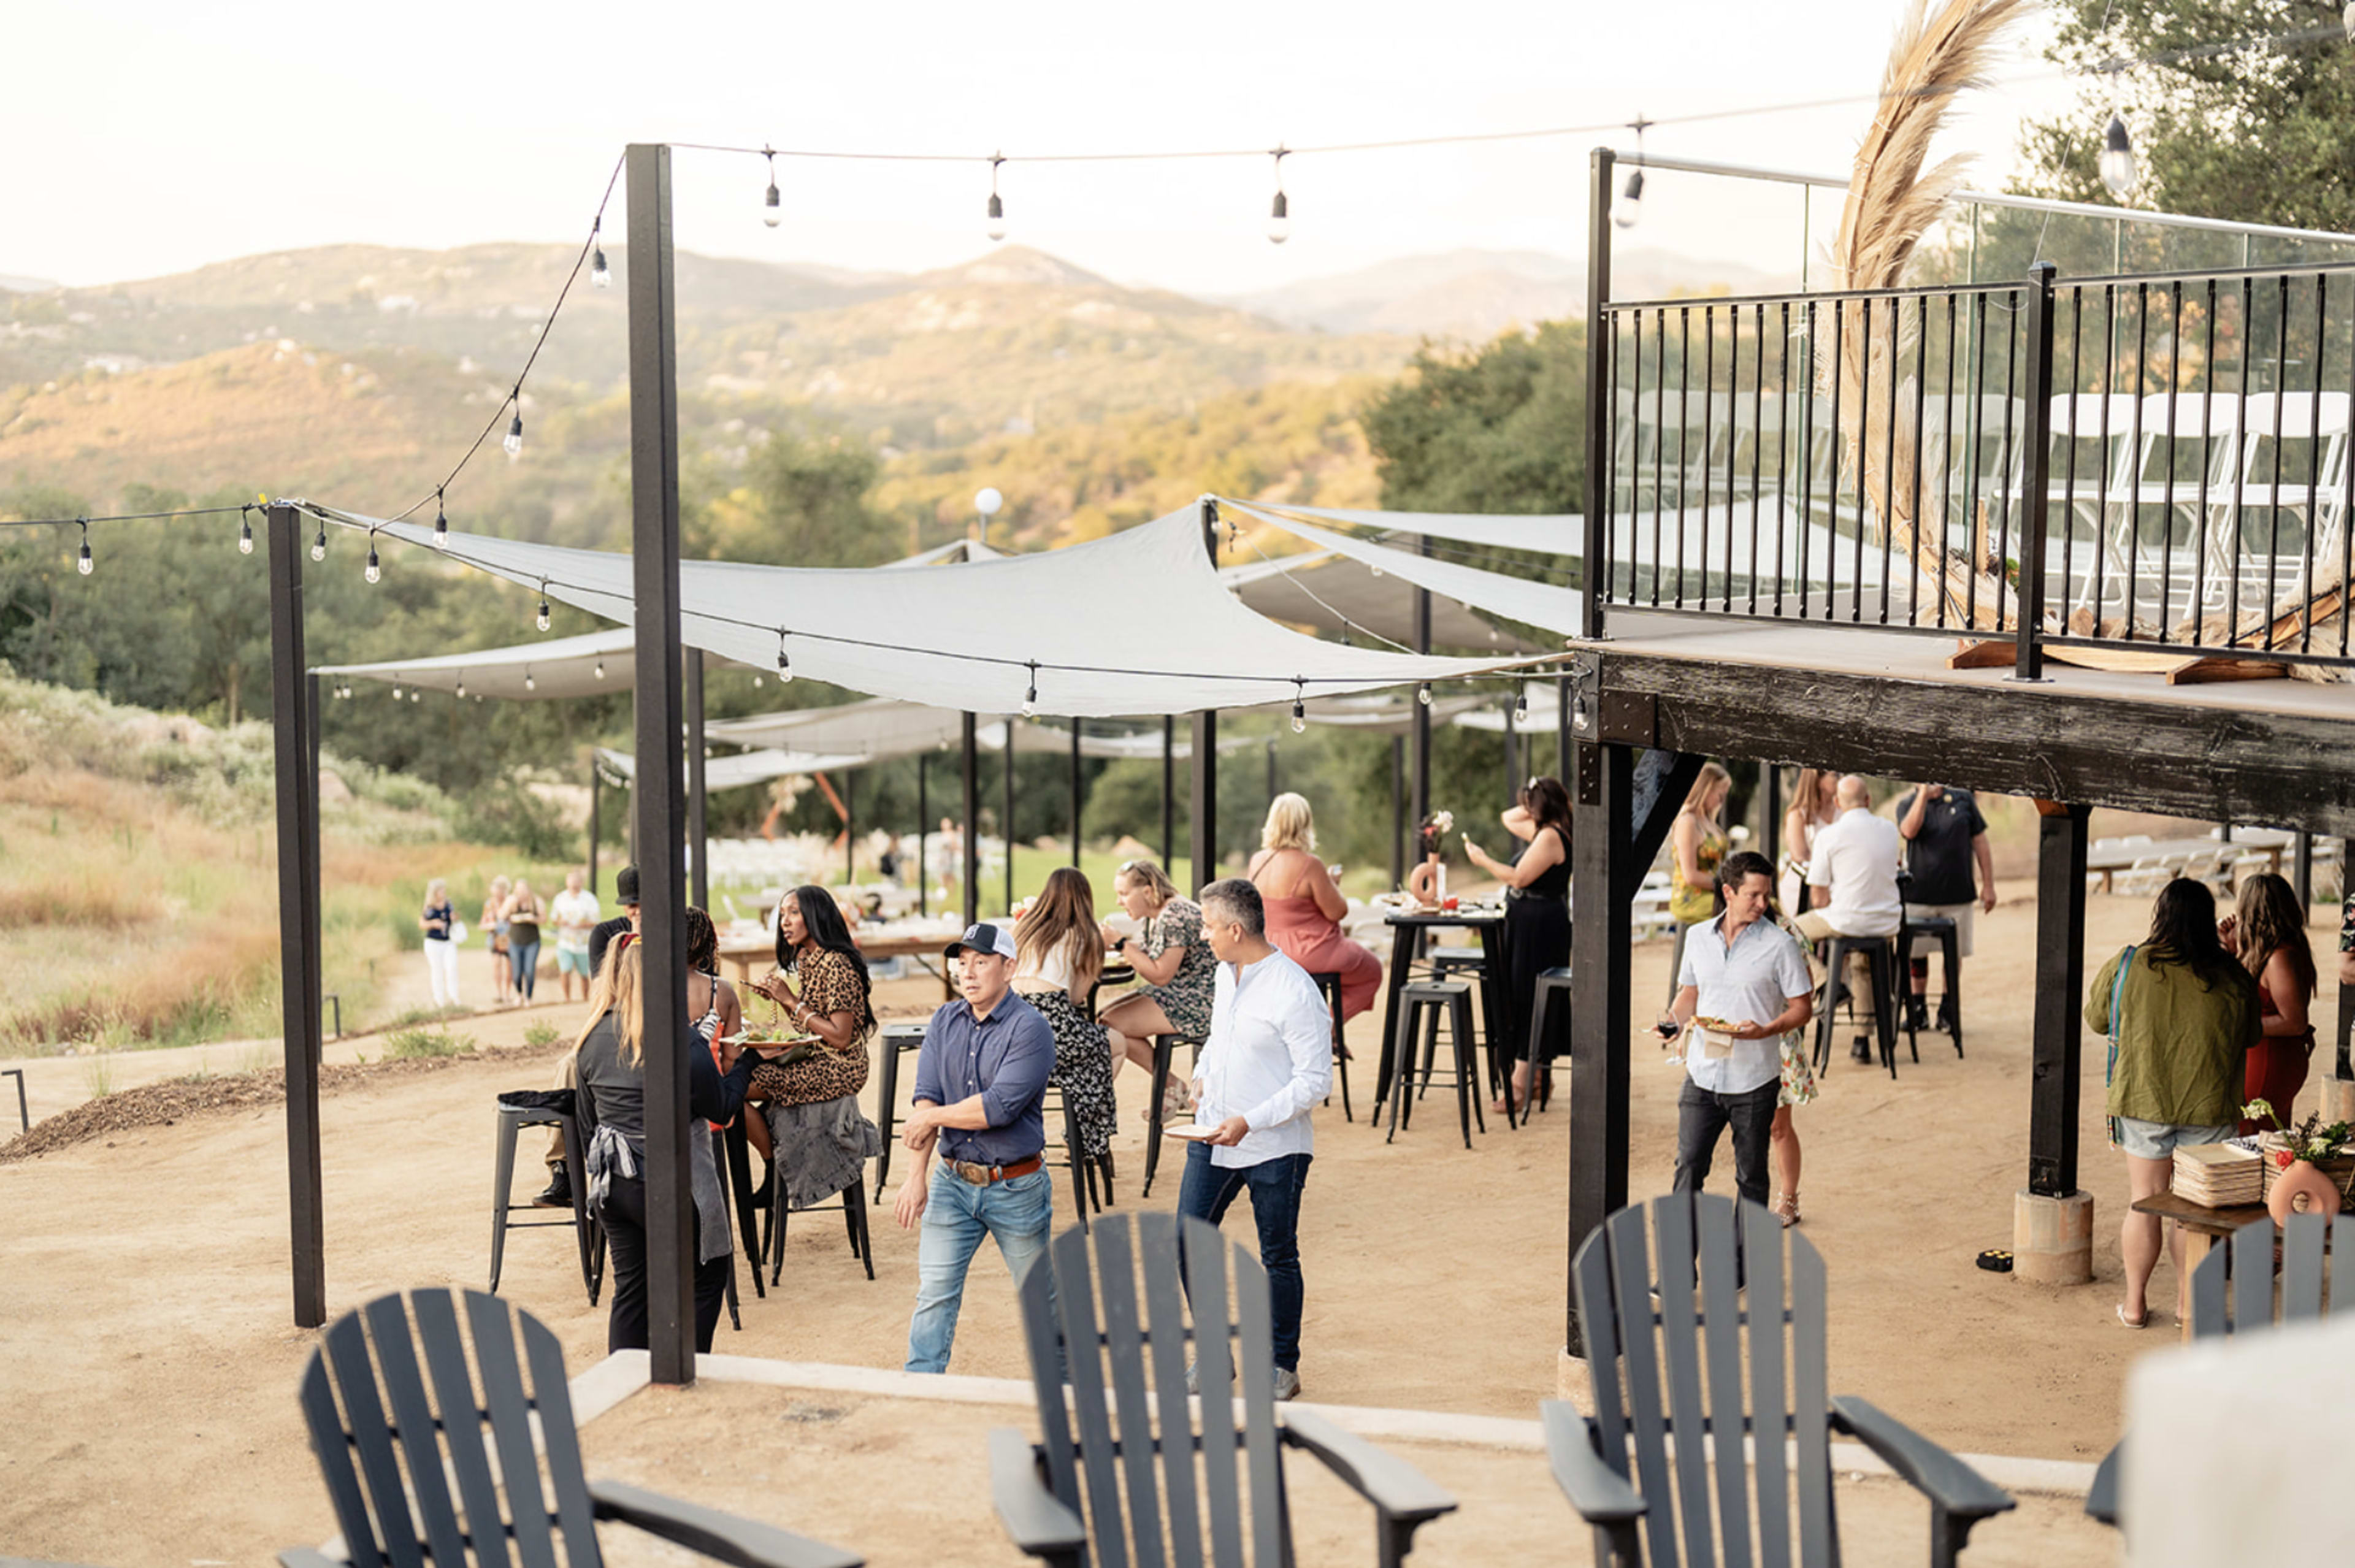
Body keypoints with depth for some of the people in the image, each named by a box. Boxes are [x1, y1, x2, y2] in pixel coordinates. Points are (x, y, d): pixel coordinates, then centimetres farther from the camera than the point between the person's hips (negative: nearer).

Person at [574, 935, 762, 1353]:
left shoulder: (592, 1038, 3)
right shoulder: (681, 1041, -17)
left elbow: (588, 1120, 12)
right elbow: (721, 1108, -7)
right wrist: (746, 1060, 8)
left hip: (611, 1185, 6)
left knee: (630, 1289, 14)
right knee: (705, 1279, 9)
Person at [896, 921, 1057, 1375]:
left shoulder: (1030, 1029, -13)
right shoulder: (944, 1022, 5)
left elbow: (999, 1107, -21)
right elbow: (926, 1099, -3)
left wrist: (933, 1117, -10)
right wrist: (917, 1176, -11)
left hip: (1017, 1187, -4)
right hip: (952, 1180, 4)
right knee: (935, 1293, 0)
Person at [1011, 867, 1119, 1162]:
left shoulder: (1026, 930, 17)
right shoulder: (1083, 938, 5)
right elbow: (1077, 997, 6)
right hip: (1054, 1030, -5)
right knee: (1114, 1043, 24)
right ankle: (1093, 1138, 27)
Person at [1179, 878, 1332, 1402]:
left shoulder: (1295, 992, -19)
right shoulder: (1225, 973, 5)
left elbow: (1315, 1081, -18)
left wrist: (1249, 1121, -23)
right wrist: (1203, 1074, 8)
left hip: (1274, 1148, -7)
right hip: (1212, 1137, 7)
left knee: (1279, 1259, 7)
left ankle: (1283, 1367, 23)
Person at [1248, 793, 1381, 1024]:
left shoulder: (1257, 862, -3)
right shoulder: (1309, 865, -24)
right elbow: (1337, 911, -16)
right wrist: (1331, 884, 2)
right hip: (1309, 952, -7)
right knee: (1371, 971, 19)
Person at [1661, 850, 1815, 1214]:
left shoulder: (1780, 944, -6)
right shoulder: (1699, 938, 5)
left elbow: (1803, 1008, -4)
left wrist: (1765, 1031, -21)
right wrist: (1672, 1022, -3)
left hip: (1754, 1081, -3)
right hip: (1702, 1075, 3)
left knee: (1751, 1174, 7)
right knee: (1689, 1165, 0)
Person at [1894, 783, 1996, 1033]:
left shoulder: (1963, 799, 5)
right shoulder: (1907, 803, 2)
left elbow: (1980, 842, 7)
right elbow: (1909, 831, -20)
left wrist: (1988, 885, 4)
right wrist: (1924, 793, -21)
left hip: (1958, 893, 1)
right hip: (1918, 894, -1)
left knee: (1954, 953, 5)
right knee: (1916, 952, 5)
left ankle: (1947, 1010, 19)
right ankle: (1918, 1010, 19)